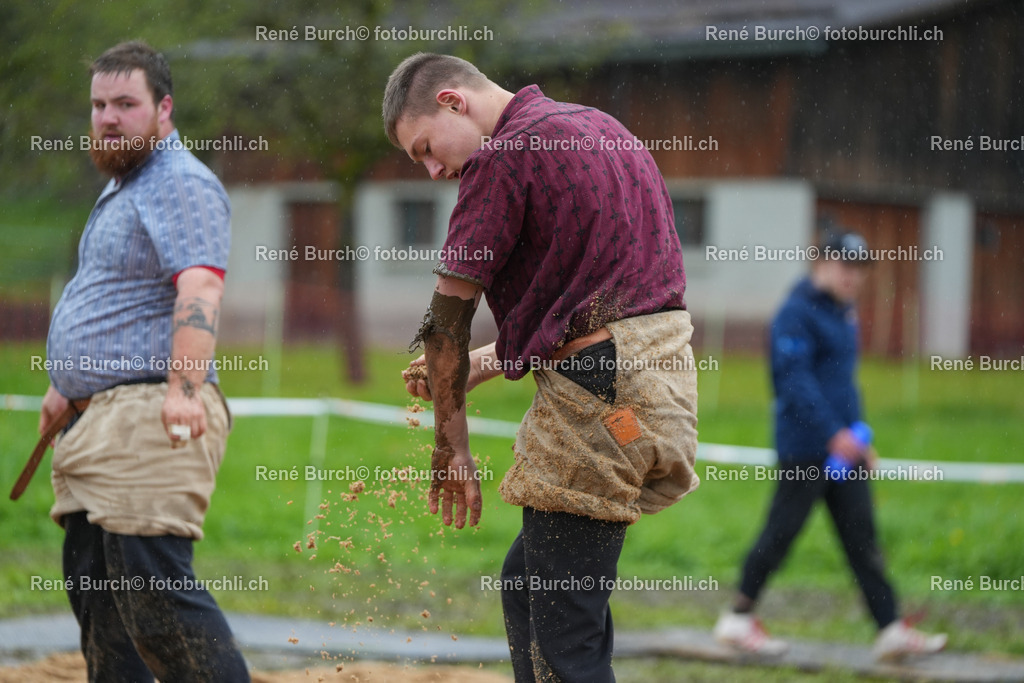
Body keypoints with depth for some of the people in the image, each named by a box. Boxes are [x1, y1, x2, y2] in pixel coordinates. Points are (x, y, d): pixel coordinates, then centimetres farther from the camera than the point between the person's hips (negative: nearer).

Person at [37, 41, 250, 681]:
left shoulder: (182, 184, -11)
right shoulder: (125, 186, 23)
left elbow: (199, 289, -25)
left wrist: (183, 388, -37)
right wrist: (70, 385, 34)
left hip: (150, 417, -11)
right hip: (98, 423, 11)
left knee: (154, 591, -18)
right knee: (93, 589, 10)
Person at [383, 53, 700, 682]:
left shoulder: (506, 156, -8)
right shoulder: (596, 129, 20)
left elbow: (448, 317, -6)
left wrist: (452, 451, 3)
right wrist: (480, 366, 20)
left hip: (601, 394, -10)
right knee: (525, 584, 18)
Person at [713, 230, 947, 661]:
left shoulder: (843, 312, 17)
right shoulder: (797, 313, -12)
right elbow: (795, 380, -20)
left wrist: (860, 438, 23)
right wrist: (834, 433, -27)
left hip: (844, 448, 9)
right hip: (805, 450, -9)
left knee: (862, 537, 4)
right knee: (782, 532, -2)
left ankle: (891, 630, 1)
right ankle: (739, 620, 11)